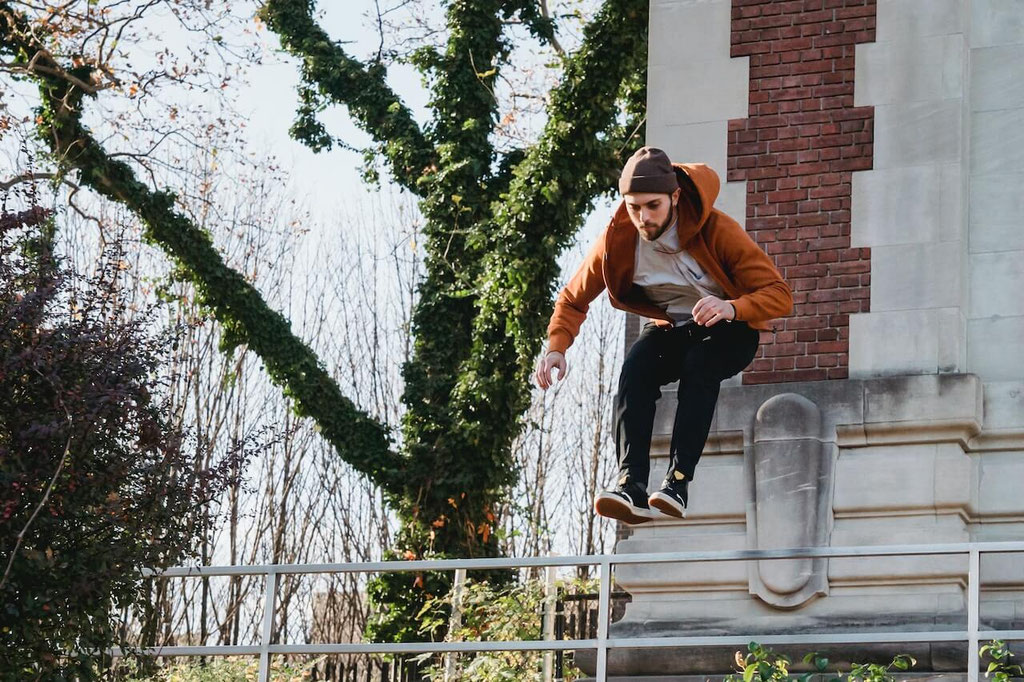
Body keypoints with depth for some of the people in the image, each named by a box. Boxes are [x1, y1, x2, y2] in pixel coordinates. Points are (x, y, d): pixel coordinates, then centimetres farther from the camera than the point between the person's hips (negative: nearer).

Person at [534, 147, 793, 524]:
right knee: (636, 367, -29)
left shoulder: (717, 231, -24)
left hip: (728, 331, -3)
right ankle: (631, 483, -38)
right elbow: (573, 299, -1)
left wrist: (732, 308, -45)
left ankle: (678, 481, -40)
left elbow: (779, 294, -25)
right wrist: (556, 348, -20)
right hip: (670, 330, 3)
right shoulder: (618, 240, -15)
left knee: (700, 365, -36)